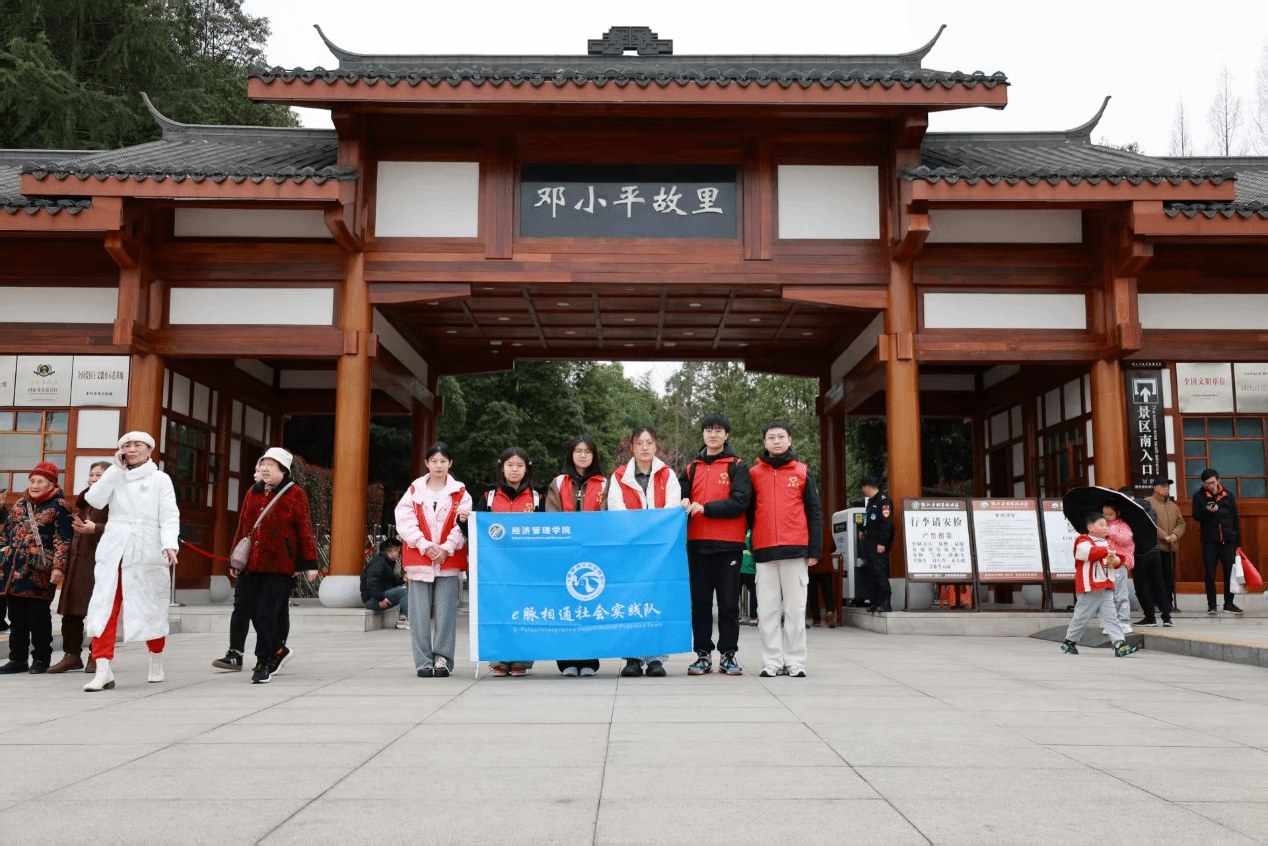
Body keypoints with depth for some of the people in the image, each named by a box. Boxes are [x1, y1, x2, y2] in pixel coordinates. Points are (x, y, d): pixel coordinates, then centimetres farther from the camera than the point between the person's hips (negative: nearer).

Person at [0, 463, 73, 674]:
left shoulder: (59, 506, -4)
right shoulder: (20, 504, 16)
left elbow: (62, 540, -9)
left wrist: (58, 566, -18)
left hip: (39, 572, -6)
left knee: (39, 617, -1)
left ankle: (41, 659, 9)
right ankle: (18, 659, 20)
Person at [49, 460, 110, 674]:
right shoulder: (83, 500, 20)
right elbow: (73, 529, 24)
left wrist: (94, 528, -22)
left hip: (100, 560, -7)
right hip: (78, 560, 7)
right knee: (71, 610, 6)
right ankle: (72, 655, 13)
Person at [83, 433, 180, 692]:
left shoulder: (160, 478, 5)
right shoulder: (115, 477, 14)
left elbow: (169, 515, -4)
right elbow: (95, 500, -4)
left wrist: (169, 545, -20)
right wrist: (116, 468, -4)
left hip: (147, 551, -2)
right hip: (113, 550, 2)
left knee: (150, 609, 6)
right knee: (104, 608, -9)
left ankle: (156, 661, 26)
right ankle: (103, 671, -10)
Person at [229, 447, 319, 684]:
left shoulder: (294, 494, -2)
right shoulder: (253, 493, 14)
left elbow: (304, 530, -4)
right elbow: (242, 528, 19)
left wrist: (309, 563, -6)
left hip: (279, 566, -6)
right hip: (251, 565, 6)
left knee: (267, 614, -8)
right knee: (255, 611, 10)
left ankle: (263, 663, 0)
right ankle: (278, 650, 30)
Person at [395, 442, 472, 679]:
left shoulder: (460, 493, 9)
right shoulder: (414, 491, 10)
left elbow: (462, 525, 1)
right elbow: (405, 522, 1)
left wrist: (446, 548, -11)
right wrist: (425, 546, -10)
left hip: (449, 560, 0)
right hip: (419, 560, 1)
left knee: (446, 613, -2)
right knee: (420, 615, 0)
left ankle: (442, 659, 7)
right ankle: (424, 662, 7)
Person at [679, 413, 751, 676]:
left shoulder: (737, 467, 4)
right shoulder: (691, 469, 16)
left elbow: (740, 502, -9)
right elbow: (680, 496, 11)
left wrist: (705, 508, -16)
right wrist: (684, 503, -12)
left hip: (729, 544, -3)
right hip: (697, 543, 3)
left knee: (729, 602, 1)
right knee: (700, 602, 5)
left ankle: (728, 655, 9)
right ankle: (703, 654, 13)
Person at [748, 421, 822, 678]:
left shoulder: (803, 472, 7)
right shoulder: (754, 473, 10)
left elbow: (815, 512, 6)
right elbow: (748, 511, 11)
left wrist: (815, 549, 0)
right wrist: (747, 544, 3)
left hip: (796, 549, -1)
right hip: (764, 550, 1)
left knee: (795, 608, 2)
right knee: (767, 609, 2)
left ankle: (795, 662, 9)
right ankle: (772, 662, 9)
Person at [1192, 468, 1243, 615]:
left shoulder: (1228, 496, 7)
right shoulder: (1199, 496, 3)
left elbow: (1236, 520, 9)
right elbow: (1196, 516, -2)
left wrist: (1237, 541, 5)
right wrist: (1207, 511, -23)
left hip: (1228, 540, 1)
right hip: (1209, 541, -1)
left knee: (1230, 572, 2)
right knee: (1210, 573, 2)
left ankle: (1229, 603, 11)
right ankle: (1211, 604, 9)